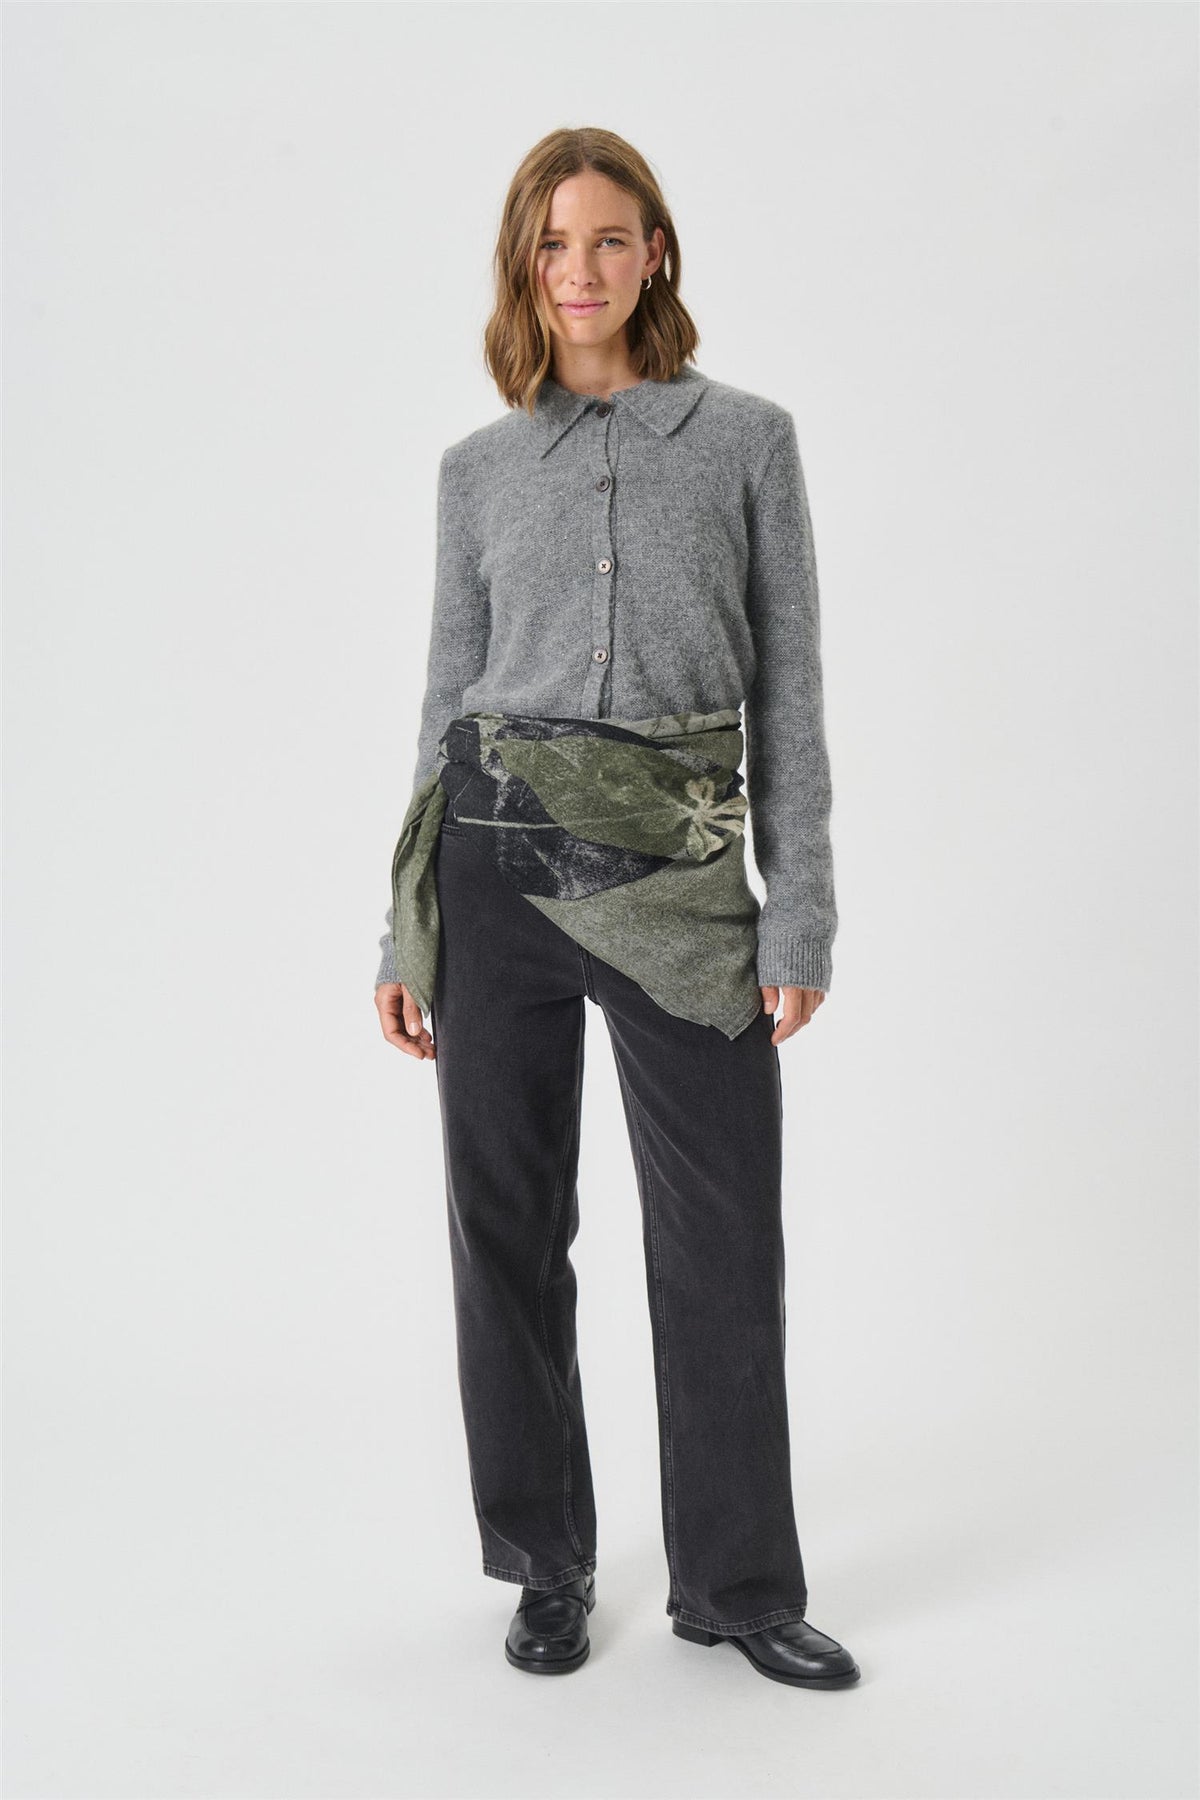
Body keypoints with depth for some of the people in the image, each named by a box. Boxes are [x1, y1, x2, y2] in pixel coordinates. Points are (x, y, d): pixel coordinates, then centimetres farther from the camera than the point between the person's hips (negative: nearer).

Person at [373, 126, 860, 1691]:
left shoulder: (746, 437, 6)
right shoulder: (480, 469, 11)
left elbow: (786, 691, 3)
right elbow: (448, 698, 12)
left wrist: (802, 916, -4)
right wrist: (405, 933, 9)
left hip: (677, 872, -1)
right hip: (498, 857, 2)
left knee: (725, 1239, 2)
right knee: (509, 1225, 7)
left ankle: (738, 1581, 22)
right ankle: (548, 1568, 26)